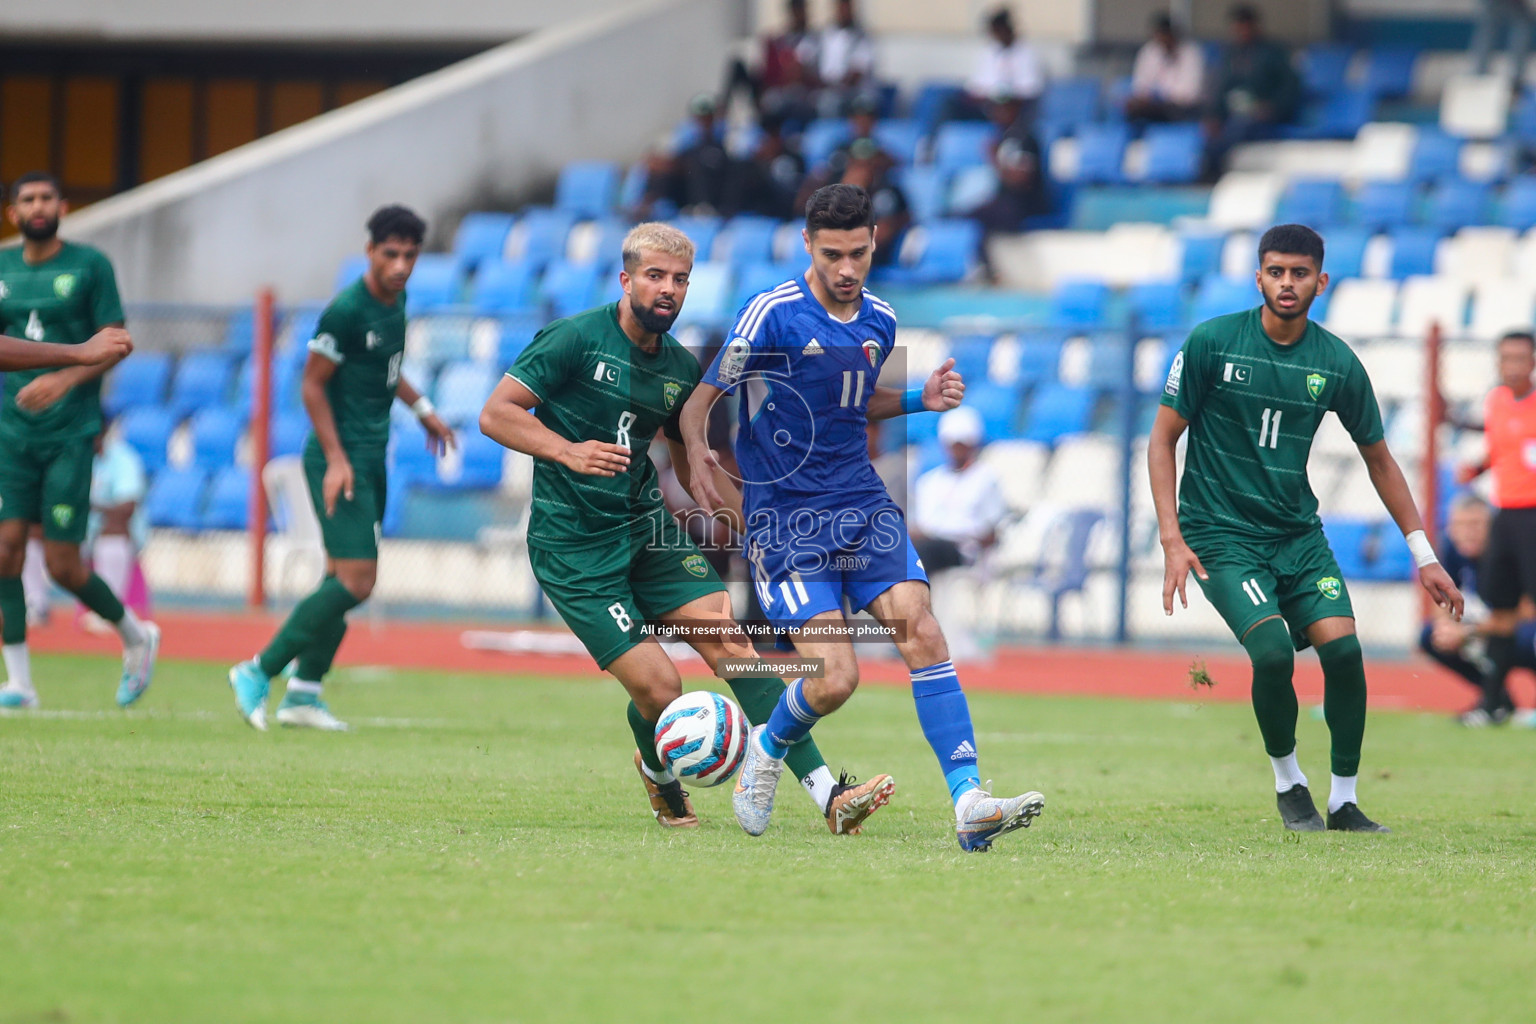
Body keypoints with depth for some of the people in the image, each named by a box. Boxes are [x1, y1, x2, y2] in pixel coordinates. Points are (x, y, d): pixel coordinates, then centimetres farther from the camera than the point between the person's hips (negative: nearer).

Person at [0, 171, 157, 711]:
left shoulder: (90, 266, -1)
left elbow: (116, 343, -6)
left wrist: (65, 377, -19)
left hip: (71, 430, -4)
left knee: (62, 564, -5)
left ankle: (136, 636, 22)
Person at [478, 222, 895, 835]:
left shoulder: (682, 370, 9)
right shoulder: (575, 339, -10)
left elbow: (690, 463, 22)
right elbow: (496, 415, -11)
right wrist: (567, 450, -27)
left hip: (647, 526, 5)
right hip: (573, 546, -5)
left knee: (729, 642, -14)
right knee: (658, 687, -13)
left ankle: (828, 797, -19)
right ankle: (657, 772, 24)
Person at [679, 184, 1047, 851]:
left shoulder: (880, 323, 8)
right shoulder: (773, 314, -11)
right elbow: (702, 400, -6)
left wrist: (921, 399, 9)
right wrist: (697, 454, -26)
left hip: (864, 507, 5)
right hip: (785, 515, -5)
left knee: (920, 631, -15)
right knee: (835, 678, -13)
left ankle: (969, 802, -18)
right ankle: (766, 750, 21)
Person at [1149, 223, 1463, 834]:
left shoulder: (1338, 364, -1)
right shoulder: (1212, 343, -9)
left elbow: (1378, 459, 11)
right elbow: (1163, 440, -3)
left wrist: (1423, 555, 9)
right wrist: (1172, 540, -13)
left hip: (1298, 532, 3)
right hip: (1221, 535, -3)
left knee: (1343, 648, -15)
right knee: (1273, 651, -23)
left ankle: (1344, 801, 1)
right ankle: (1287, 780, 2)